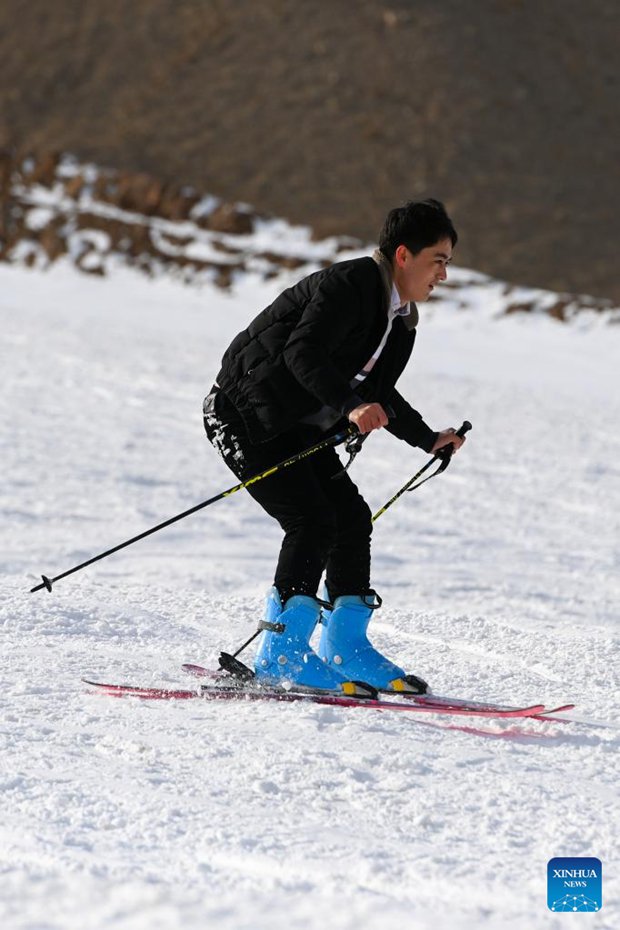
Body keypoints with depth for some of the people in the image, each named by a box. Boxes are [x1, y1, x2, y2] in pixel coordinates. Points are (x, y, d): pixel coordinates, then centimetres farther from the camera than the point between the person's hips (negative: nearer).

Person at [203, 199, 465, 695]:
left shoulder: (401, 319, 9)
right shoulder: (349, 285, -21)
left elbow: (379, 394, 21)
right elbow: (303, 351, -34)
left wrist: (428, 438, 12)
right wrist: (350, 405, -46)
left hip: (299, 427, 10)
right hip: (246, 414, -10)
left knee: (353, 518, 2)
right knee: (313, 521, -17)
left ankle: (345, 647, 11)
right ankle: (281, 654, -13)